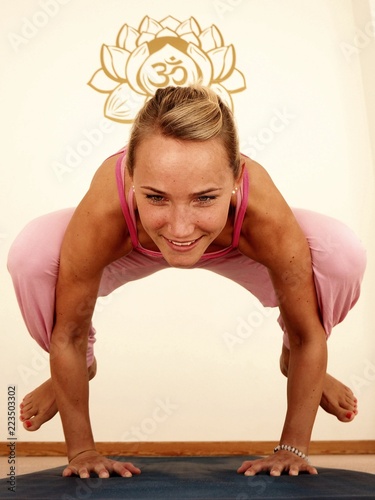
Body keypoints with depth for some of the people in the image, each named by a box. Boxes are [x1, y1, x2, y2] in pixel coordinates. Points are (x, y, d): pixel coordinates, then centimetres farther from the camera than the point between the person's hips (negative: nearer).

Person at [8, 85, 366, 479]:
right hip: (135, 248, 0)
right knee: (30, 259, -27)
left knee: (344, 259, -25)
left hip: (231, 249, 1)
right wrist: (82, 450, -16)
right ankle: (83, 366, 7)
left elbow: (308, 337, -24)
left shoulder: (264, 213, -41)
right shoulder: (102, 213, -42)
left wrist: (293, 448, -18)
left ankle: (291, 360, 10)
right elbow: (67, 334, -24)